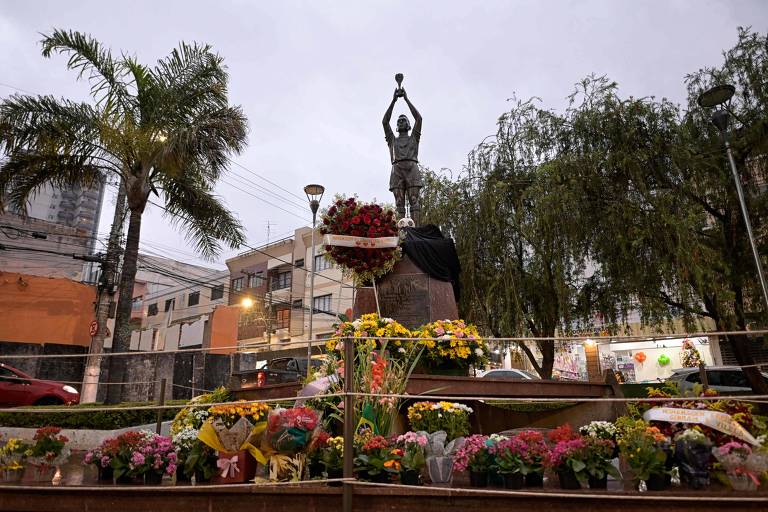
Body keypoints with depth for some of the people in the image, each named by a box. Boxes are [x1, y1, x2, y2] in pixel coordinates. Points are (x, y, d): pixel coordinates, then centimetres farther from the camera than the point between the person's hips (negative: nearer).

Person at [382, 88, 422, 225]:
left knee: (414, 201, -12)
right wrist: (393, 101, 18)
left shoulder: (413, 138, 26)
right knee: (399, 203, -9)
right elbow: (385, 121, 20)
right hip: (397, 170, 1)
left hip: (412, 168, -1)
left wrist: (406, 99, 18)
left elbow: (419, 118, 15)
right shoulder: (392, 140, 30)